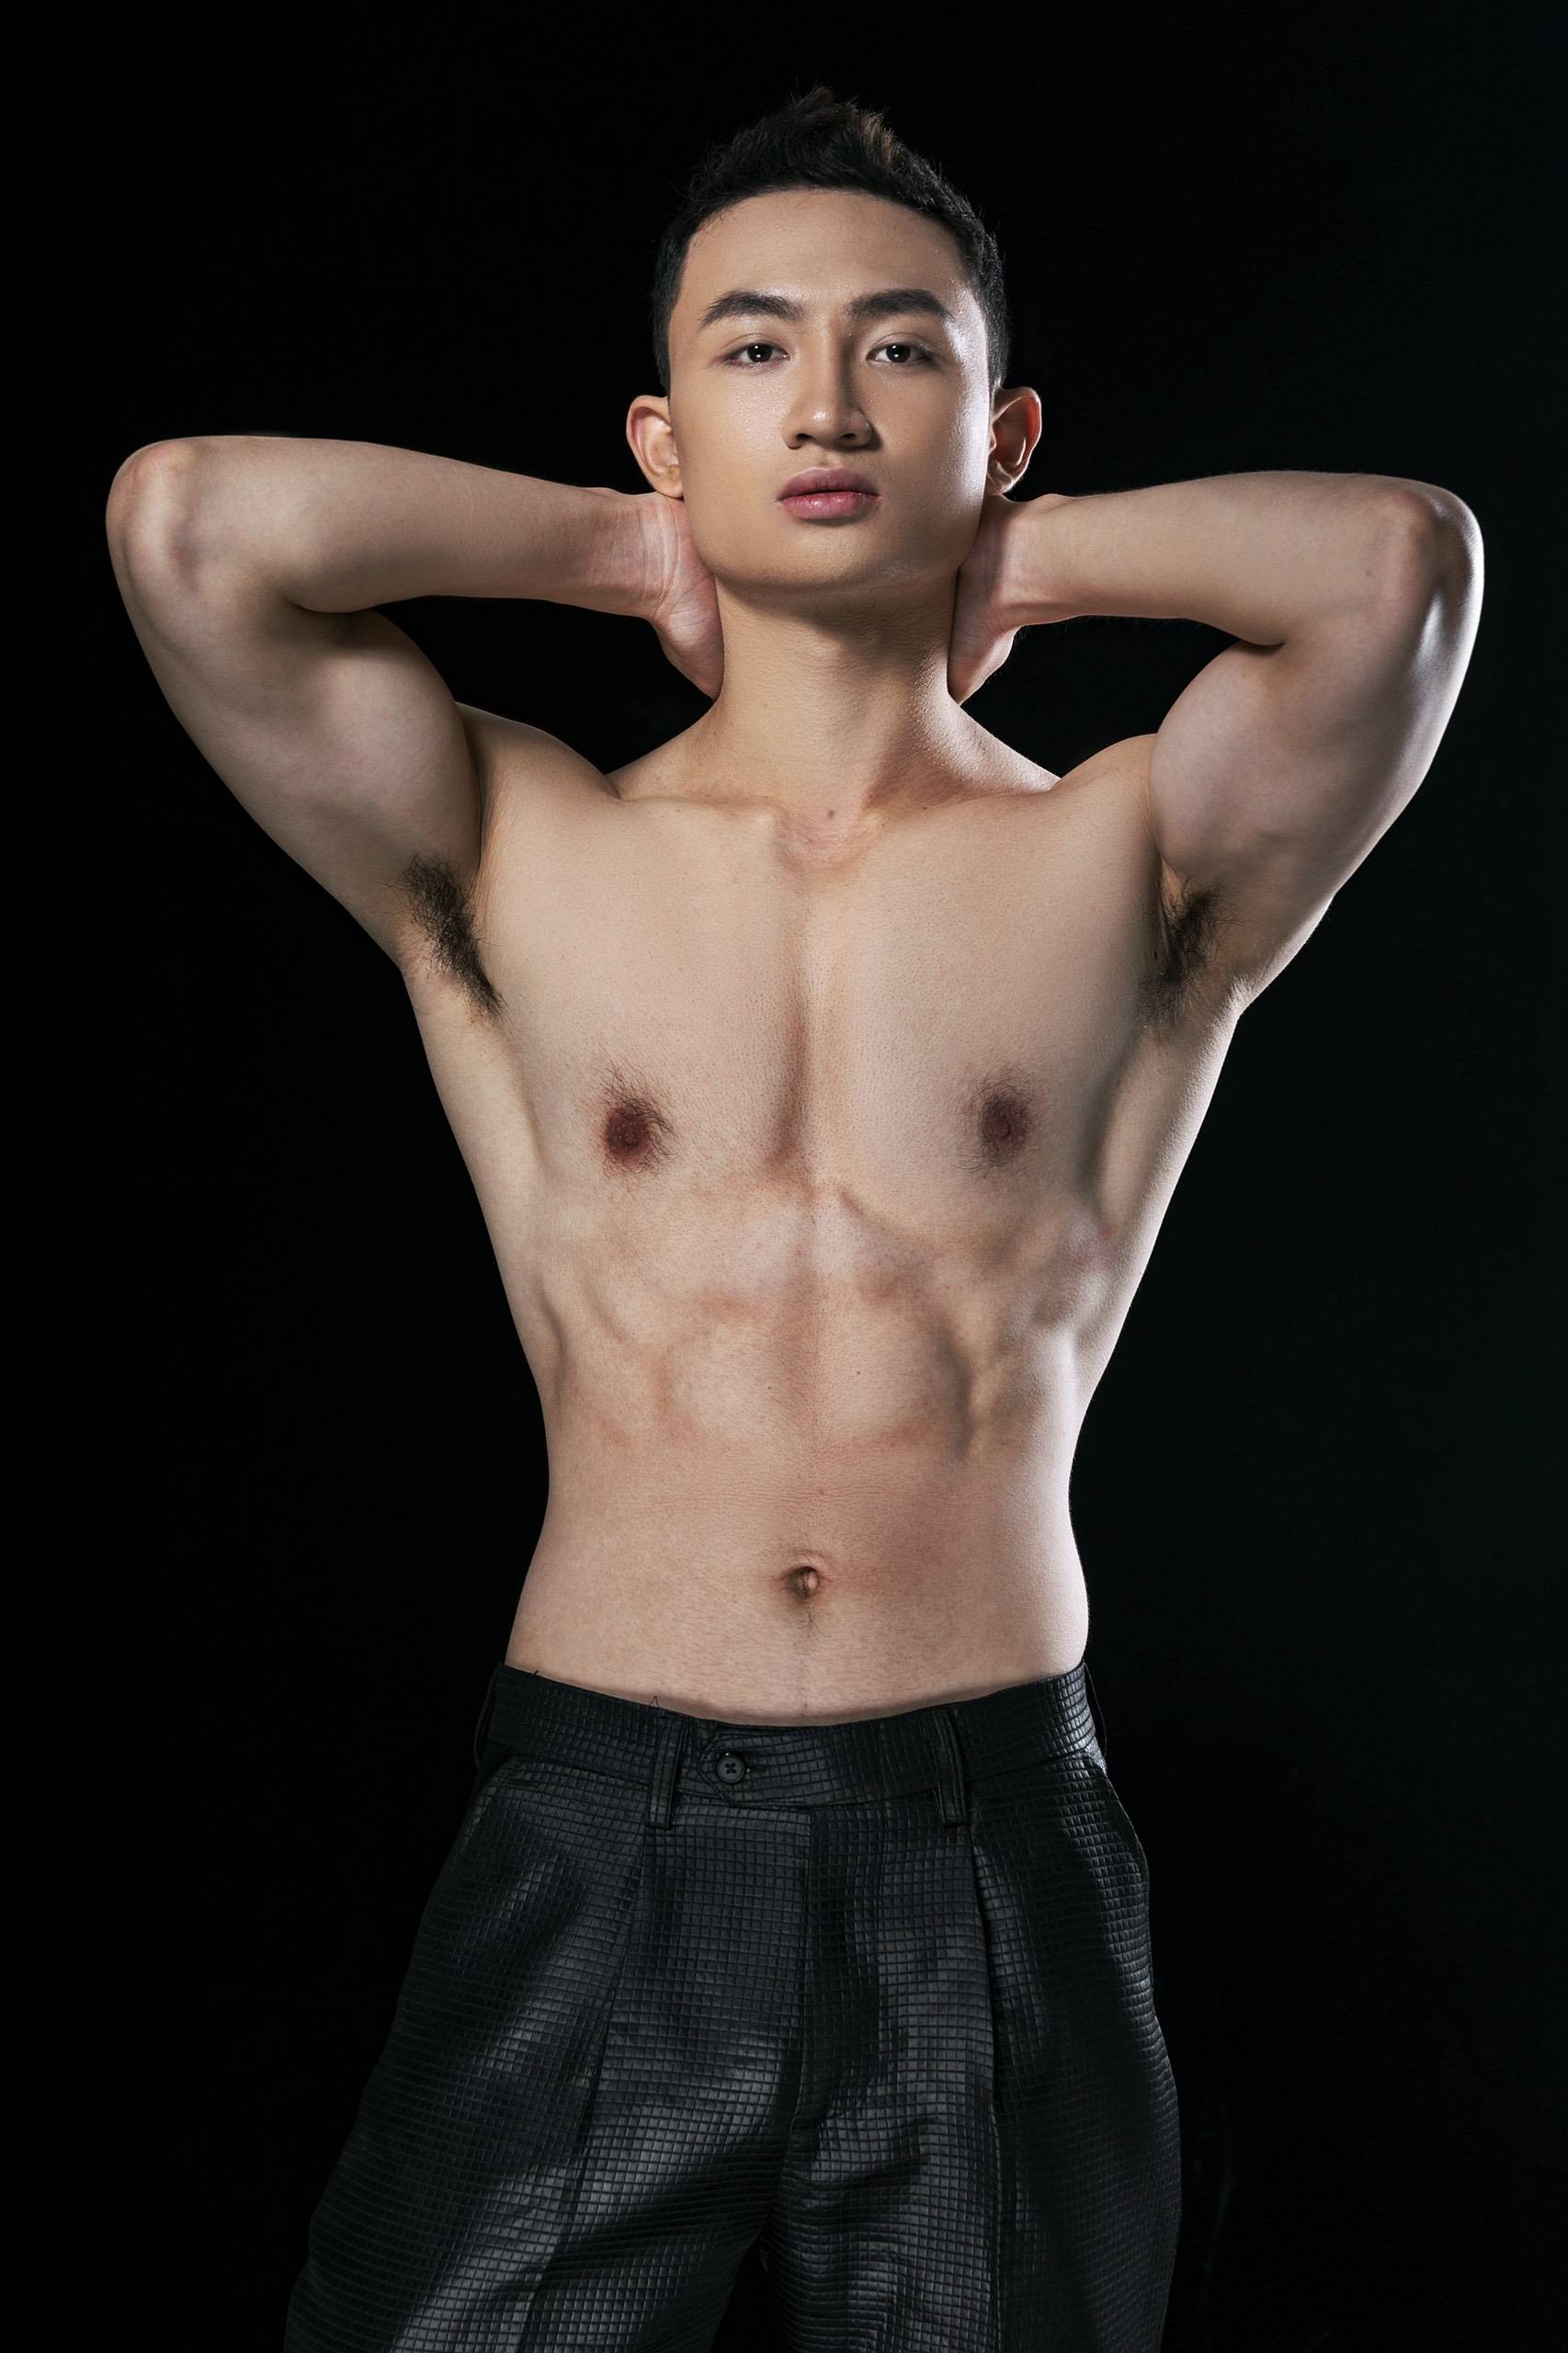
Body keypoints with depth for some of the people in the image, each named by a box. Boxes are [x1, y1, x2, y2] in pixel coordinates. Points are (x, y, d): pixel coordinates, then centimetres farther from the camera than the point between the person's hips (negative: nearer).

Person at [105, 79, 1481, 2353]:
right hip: (592, 1844, 0)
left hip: (994, 1852, 0)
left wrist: (1031, 558, 3)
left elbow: (1403, 558, -15)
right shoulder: (514, 860, 3)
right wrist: (634, 549, 3)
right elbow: (187, 520, -10)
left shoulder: (1130, 866, 2)